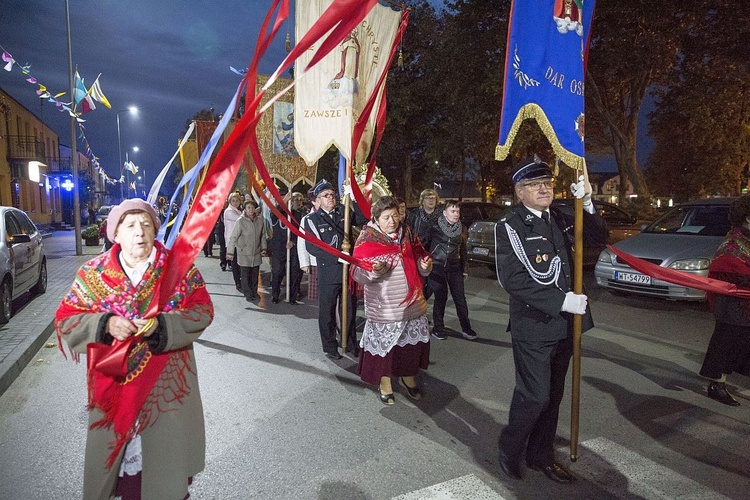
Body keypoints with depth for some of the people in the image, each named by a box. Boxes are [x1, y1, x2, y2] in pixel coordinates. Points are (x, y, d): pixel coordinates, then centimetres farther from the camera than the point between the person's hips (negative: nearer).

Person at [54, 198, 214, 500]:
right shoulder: (93, 272, 0)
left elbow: (203, 309, -11)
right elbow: (65, 319, -2)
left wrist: (162, 324, -25)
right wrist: (106, 324, -20)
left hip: (166, 380, 0)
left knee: (166, 439, 12)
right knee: (117, 440, 11)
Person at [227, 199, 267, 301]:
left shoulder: (260, 221, 1)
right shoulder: (240, 221, -13)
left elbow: (263, 236, 13)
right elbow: (233, 237, -10)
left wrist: (263, 248, 8)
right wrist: (230, 252, -10)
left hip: (256, 253, 4)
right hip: (244, 253, -4)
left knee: (255, 275, 12)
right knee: (245, 275, 3)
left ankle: (254, 292, 28)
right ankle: (248, 294, 17)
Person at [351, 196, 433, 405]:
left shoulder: (407, 235, 6)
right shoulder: (367, 239, -9)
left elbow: (419, 256, 17)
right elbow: (357, 272, -13)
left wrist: (425, 264, -5)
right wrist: (373, 272, -33)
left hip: (412, 302, 5)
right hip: (383, 306, -5)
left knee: (413, 341, 13)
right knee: (383, 343, 4)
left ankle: (409, 376, 38)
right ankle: (384, 384, 27)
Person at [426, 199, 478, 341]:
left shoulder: (461, 229, 7)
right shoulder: (435, 228, -6)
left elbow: (463, 250, 14)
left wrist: (465, 269, 14)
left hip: (455, 268, 3)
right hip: (437, 267, -3)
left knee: (460, 298, 3)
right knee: (440, 297, 1)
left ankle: (466, 328, 13)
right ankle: (438, 328, 15)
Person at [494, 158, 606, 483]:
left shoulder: (561, 218, 5)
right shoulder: (509, 226, -12)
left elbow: (598, 238, 11)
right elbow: (513, 279, -20)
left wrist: (587, 205, -6)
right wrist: (561, 301, -22)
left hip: (563, 325, 6)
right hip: (532, 327, -6)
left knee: (553, 394, 17)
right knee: (535, 395, 0)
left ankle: (541, 455, 36)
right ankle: (509, 450, 26)